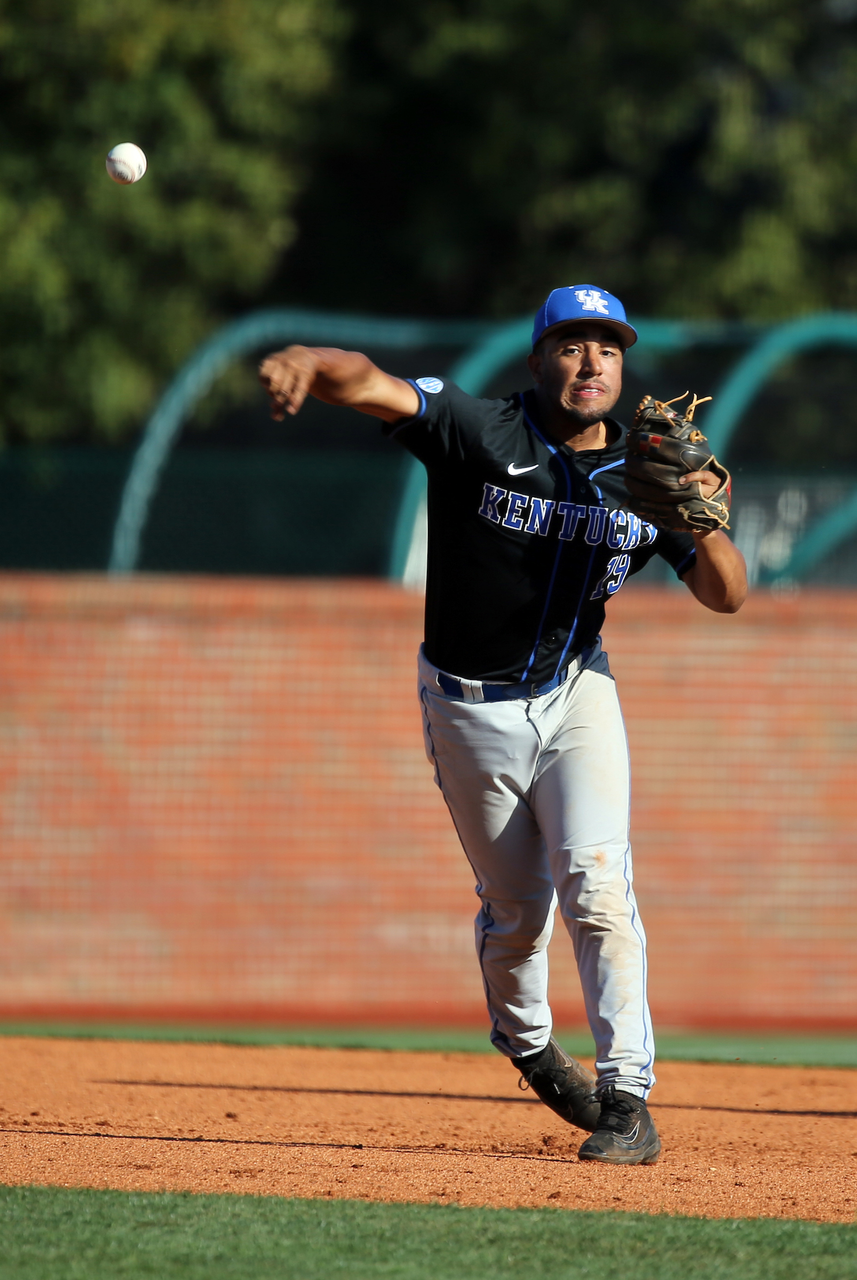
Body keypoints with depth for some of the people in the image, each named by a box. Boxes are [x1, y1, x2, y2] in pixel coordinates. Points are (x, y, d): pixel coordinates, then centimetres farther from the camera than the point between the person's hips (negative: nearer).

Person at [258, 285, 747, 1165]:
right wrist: (307, 363, -52)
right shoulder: (481, 434, -15)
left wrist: (703, 523, -26)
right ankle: (526, 1043, 40)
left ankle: (628, 1102, -17)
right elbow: (369, 383, -30)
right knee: (516, 910, 9)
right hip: (472, 708, -1)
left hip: (575, 696, 1)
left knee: (596, 884, -16)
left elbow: (727, 596, -5)